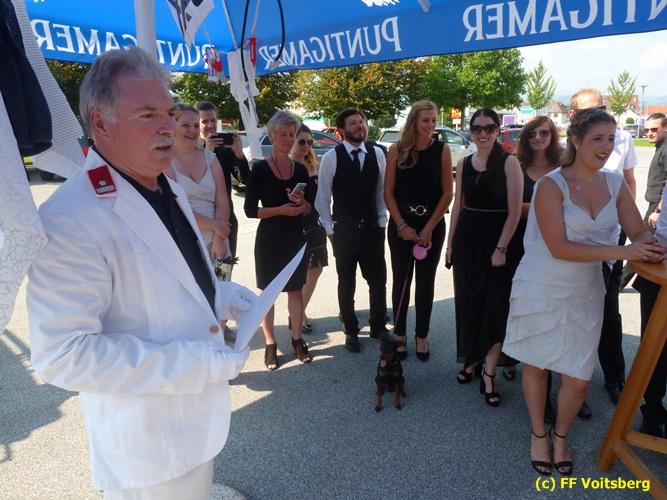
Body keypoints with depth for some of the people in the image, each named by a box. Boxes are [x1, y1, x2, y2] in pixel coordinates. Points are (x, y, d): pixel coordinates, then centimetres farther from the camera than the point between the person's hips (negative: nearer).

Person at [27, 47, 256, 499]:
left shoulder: (169, 188, 4)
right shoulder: (71, 220, -26)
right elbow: (62, 354, -27)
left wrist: (227, 297, -1)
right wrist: (196, 365, -29)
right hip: (149, 446, -8)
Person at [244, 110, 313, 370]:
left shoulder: (301, 169, 6)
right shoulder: (260, 169, -6)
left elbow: (310, 209, 9)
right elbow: (250, 209, -10)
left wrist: (302, 203, -13)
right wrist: (281, 209, -20)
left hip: (296, 238, 4)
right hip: (269, 239, -3)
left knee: (295, 289, 11)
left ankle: (297, 339, 25)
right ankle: (270, 344, 19)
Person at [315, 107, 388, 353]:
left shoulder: (377, 154, 1)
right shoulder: (331, 157, -8)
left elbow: (382, 191, 7)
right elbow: (322, 198, -3)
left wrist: (382, 222, 4)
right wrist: (330, 230, -3)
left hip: (372, 229, 2)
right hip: (344, 231, -2)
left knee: (378, 281, 9)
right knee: (347, 284, 11)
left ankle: (378, 327, 30)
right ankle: (351, 332, 28)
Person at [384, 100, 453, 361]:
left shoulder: (441, 149, -4)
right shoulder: (396, 150, -3)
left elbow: (447, 193, -4)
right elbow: (388, 192, -2)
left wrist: (429, 228, -8)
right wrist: (402, 226, -10)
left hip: (432, 225, 0)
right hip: (401, 225, 0)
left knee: (426, 282, 8)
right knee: (401, 280, 7)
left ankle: (421, 336, 22)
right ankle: (399, 334, 22)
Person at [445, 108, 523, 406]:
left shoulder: (509, 163, -7)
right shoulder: (464, 164, 8)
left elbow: (514, 211, -11)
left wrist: (501, 248, -16)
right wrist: (450, 243, 9)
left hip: (498, 239, -5)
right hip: (467, 238, 5)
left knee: (495, 306, 0)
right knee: (468, 302, 12)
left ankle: (489, 373, 10)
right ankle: (472, 358, 31)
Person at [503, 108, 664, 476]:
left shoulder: (615, 184, 2)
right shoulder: (551, 185, -15)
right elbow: (559, 248, -22)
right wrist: (622, 252, -25)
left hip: (585, 293, 4)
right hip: (541, 290, -4)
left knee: (578, 378, 5)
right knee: (536, 366, 12)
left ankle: (561, 436, 35)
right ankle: (538, 434, 37)